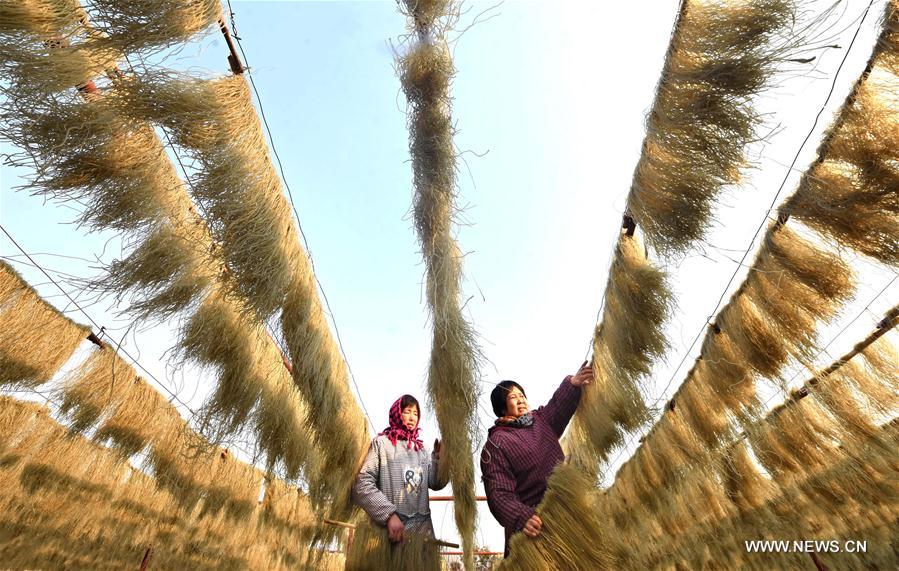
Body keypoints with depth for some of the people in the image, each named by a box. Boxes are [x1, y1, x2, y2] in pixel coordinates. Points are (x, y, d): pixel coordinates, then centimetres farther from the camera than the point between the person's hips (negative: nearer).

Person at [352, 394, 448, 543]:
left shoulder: (421, 448, 12)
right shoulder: (382, 442, -2)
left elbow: (436, 483, 8)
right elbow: (362, 485, -11)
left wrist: (439, 456, -7)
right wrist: (389, 514, -21)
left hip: (423, 527, 5)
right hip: (391, 527, -4)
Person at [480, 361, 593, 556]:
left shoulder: (541, 419, 8)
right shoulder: (496, 443, -11)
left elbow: (559, 403, -9)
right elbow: (498, 493, -18)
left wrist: (573, 383, -30)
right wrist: (521, 517, -36)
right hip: (533, 523, -6)